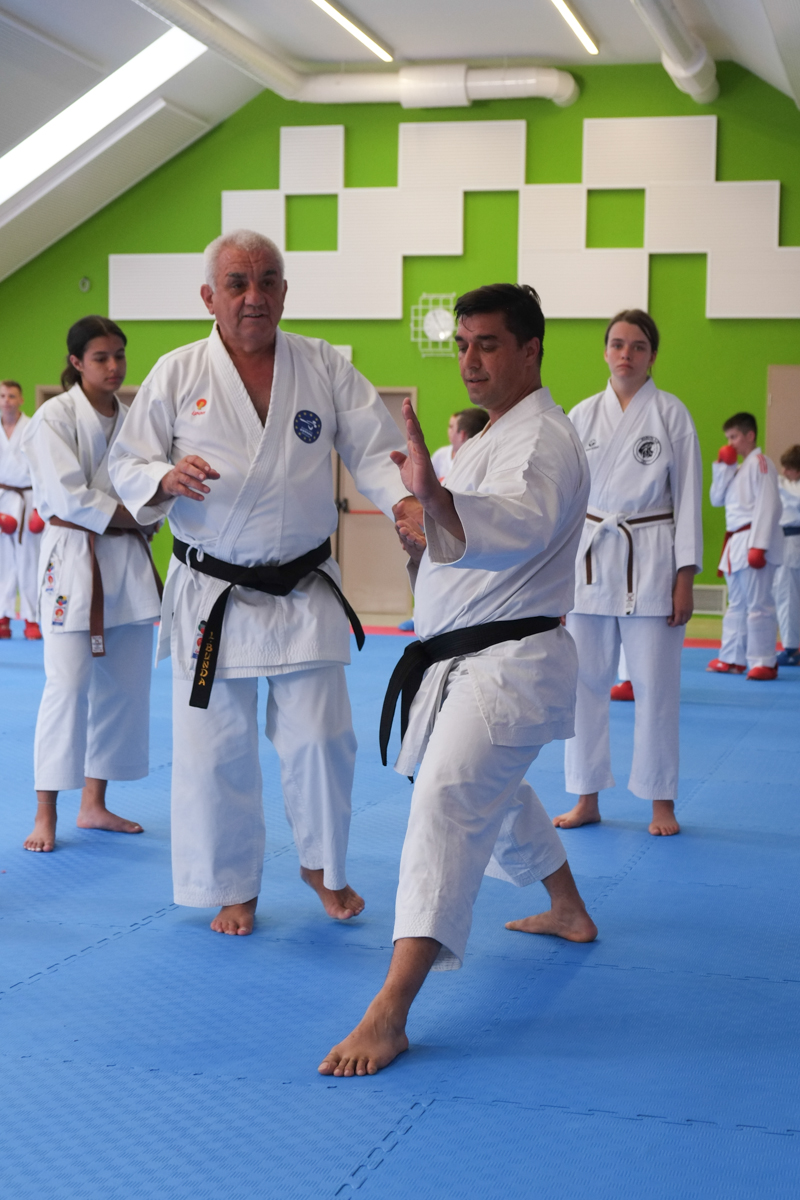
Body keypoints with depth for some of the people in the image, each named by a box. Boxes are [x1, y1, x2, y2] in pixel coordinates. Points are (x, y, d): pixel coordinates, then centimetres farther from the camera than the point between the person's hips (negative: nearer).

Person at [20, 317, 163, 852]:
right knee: (68, 684, -9)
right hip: (73, 559, -6)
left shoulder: (134, 419, 10)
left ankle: (95, 804, 20)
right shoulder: (54, 417, -7)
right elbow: (70, 496, -16)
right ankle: (47, 815, 1)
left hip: (129, 560, 6)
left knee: (124, 685, 7)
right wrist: (131, 513, -13)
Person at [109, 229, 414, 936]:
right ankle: (233, 887, 23)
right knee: (216, 748, 3)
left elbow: (375, 450, -3)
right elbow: (127, 467, 1)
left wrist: (406, 502, -23)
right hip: (211, 594, -1)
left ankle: (321, 864, 30)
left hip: (305, 592, 1)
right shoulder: (177, 375, -2)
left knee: (320, 738, 4)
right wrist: (167, 478, -22)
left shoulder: (326, 368, 1)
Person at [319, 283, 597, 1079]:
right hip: (467, 660, 11)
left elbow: (519, 526, -40)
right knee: (494, 792, 27)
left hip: (509, 662, -11)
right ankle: (569, 911, 51)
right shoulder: (492, 438, 16)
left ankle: (389, 1013, -29)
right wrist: (427, 540, 8)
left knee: (448, 800, -23)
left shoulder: (541, 439, -17)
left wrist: (434, 496, -58)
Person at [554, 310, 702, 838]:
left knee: (656, 684, 0)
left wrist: (685, 579, -6)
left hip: (651, 559, -3)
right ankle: (588, 799, 19)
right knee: (585, 681, 6)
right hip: (590, 558, 3)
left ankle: (662, 801, 15)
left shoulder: (671, 414, -1)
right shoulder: (582, 416, 6)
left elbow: (688, 496, -1)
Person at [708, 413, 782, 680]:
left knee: (758, 604, -8)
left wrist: (758, 545, -21)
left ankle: (764, 662, -4)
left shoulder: (760, 464, -9)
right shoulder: (737, 468, 18)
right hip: (736, 542, 9)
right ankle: (733, 659, 21)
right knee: (736, 604, 14)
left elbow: (768, 506, -16)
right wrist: (723, 467, 5)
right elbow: (717, 499, 13)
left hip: (753, 540, -9)